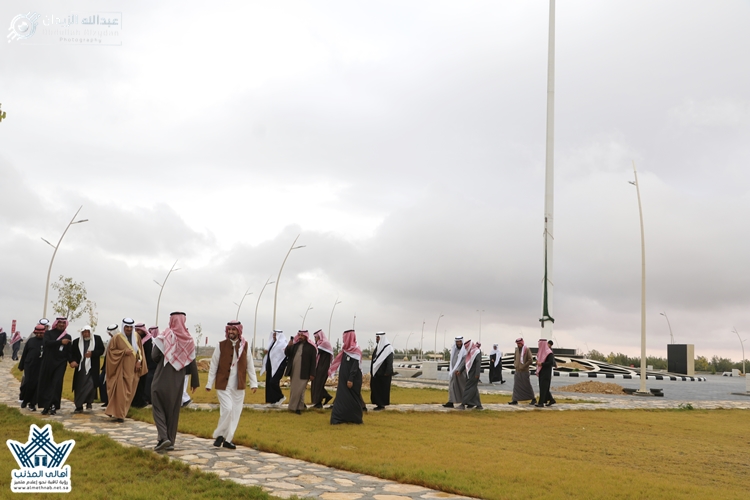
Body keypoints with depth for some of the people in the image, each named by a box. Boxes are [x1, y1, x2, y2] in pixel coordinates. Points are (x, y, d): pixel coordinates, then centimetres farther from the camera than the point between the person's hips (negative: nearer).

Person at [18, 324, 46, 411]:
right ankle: (24, 400, 25)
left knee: (37, 385, 0)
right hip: (29, 366, 1)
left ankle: (32, 404, 11)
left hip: (41, 367, -1)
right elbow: (24, 354, 9)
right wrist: (21, 366, 9)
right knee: (28, 383, 1)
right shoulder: (30, 341, 6)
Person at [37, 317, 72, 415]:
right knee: (45, 384, 1)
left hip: (60, 363, 0)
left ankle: (53, 405, -11)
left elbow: (69, 351, 10)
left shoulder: (67, 337, 11)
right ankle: (46, 405, 8)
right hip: (48, 362, 0)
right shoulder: (48, 333, 6)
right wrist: (60, 342, -23)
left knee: (56, 383, -10)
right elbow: (47, 343, -14)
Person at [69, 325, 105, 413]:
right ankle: (79, 407, 14)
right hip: (80, 368, 2)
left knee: (91, 385, -11)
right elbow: (72, 353, -1)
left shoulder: (97, 339, 2)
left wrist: (92, 353, -15)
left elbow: (101, 350, 1)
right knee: (78, 387, 3)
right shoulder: (76, 342, 3)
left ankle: (89, 402, 14)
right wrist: (72, 361, -19)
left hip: (92, 368, -1)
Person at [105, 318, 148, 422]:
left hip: (133, 369, 4)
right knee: (120, 392, -7)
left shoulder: (137, 337, 6)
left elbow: (140, 350, 12)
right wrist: (123, 352, -15)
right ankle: (119, 414, 2)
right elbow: (110, 350, -4)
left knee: (129, 392, 7)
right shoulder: (117, 337, -5)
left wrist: (139, 361, -2)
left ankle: (120, 412, 22)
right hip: (121, 368, -4)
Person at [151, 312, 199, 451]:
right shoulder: (188, 339, -1)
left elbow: (154, 356, -14)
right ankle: (171, 441, 16)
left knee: (158, 407, 5)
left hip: (162, 378, -4)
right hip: (178, 381, 4)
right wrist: (195, 381, 8)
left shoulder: (165, 336, -12)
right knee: (174, 410, 12)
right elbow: (192, 363, 1)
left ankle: (163, 437, -11)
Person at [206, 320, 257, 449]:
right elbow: (213, 365, 1)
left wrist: (253, 383, 2)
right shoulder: (221, 345, -2)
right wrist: (209, 383, 0)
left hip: (239, 386, 3)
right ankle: (219, 435, 7)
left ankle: (228, 440, 17)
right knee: (227, 409, -13)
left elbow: (250, 366, 6)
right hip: (223, 384, -2)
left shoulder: (245, 346, 3)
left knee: (235, 413, 5)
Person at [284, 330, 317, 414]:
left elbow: (313, 361, -7)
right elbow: (287, 354, 6)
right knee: (293, 389, 11)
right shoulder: (295, 345, 10)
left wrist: (312, 374, -11)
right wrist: (288, 346, -14)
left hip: (303, 373, -6)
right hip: (293, 371, 6)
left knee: (299, 390, -5)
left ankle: (296, 407, 7)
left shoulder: (311, 347, -5)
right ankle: (300, 405, 26)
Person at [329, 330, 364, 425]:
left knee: (352, 398, -1)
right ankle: (341, 418, 7)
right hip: (344, 379, 8)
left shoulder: (356, 350, -13)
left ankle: (355, 419, 7)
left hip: (352, 379, -8)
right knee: (342, 398, 5)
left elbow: (355, 367, -19)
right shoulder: (346, 349, 11)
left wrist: (351, 379, -24)